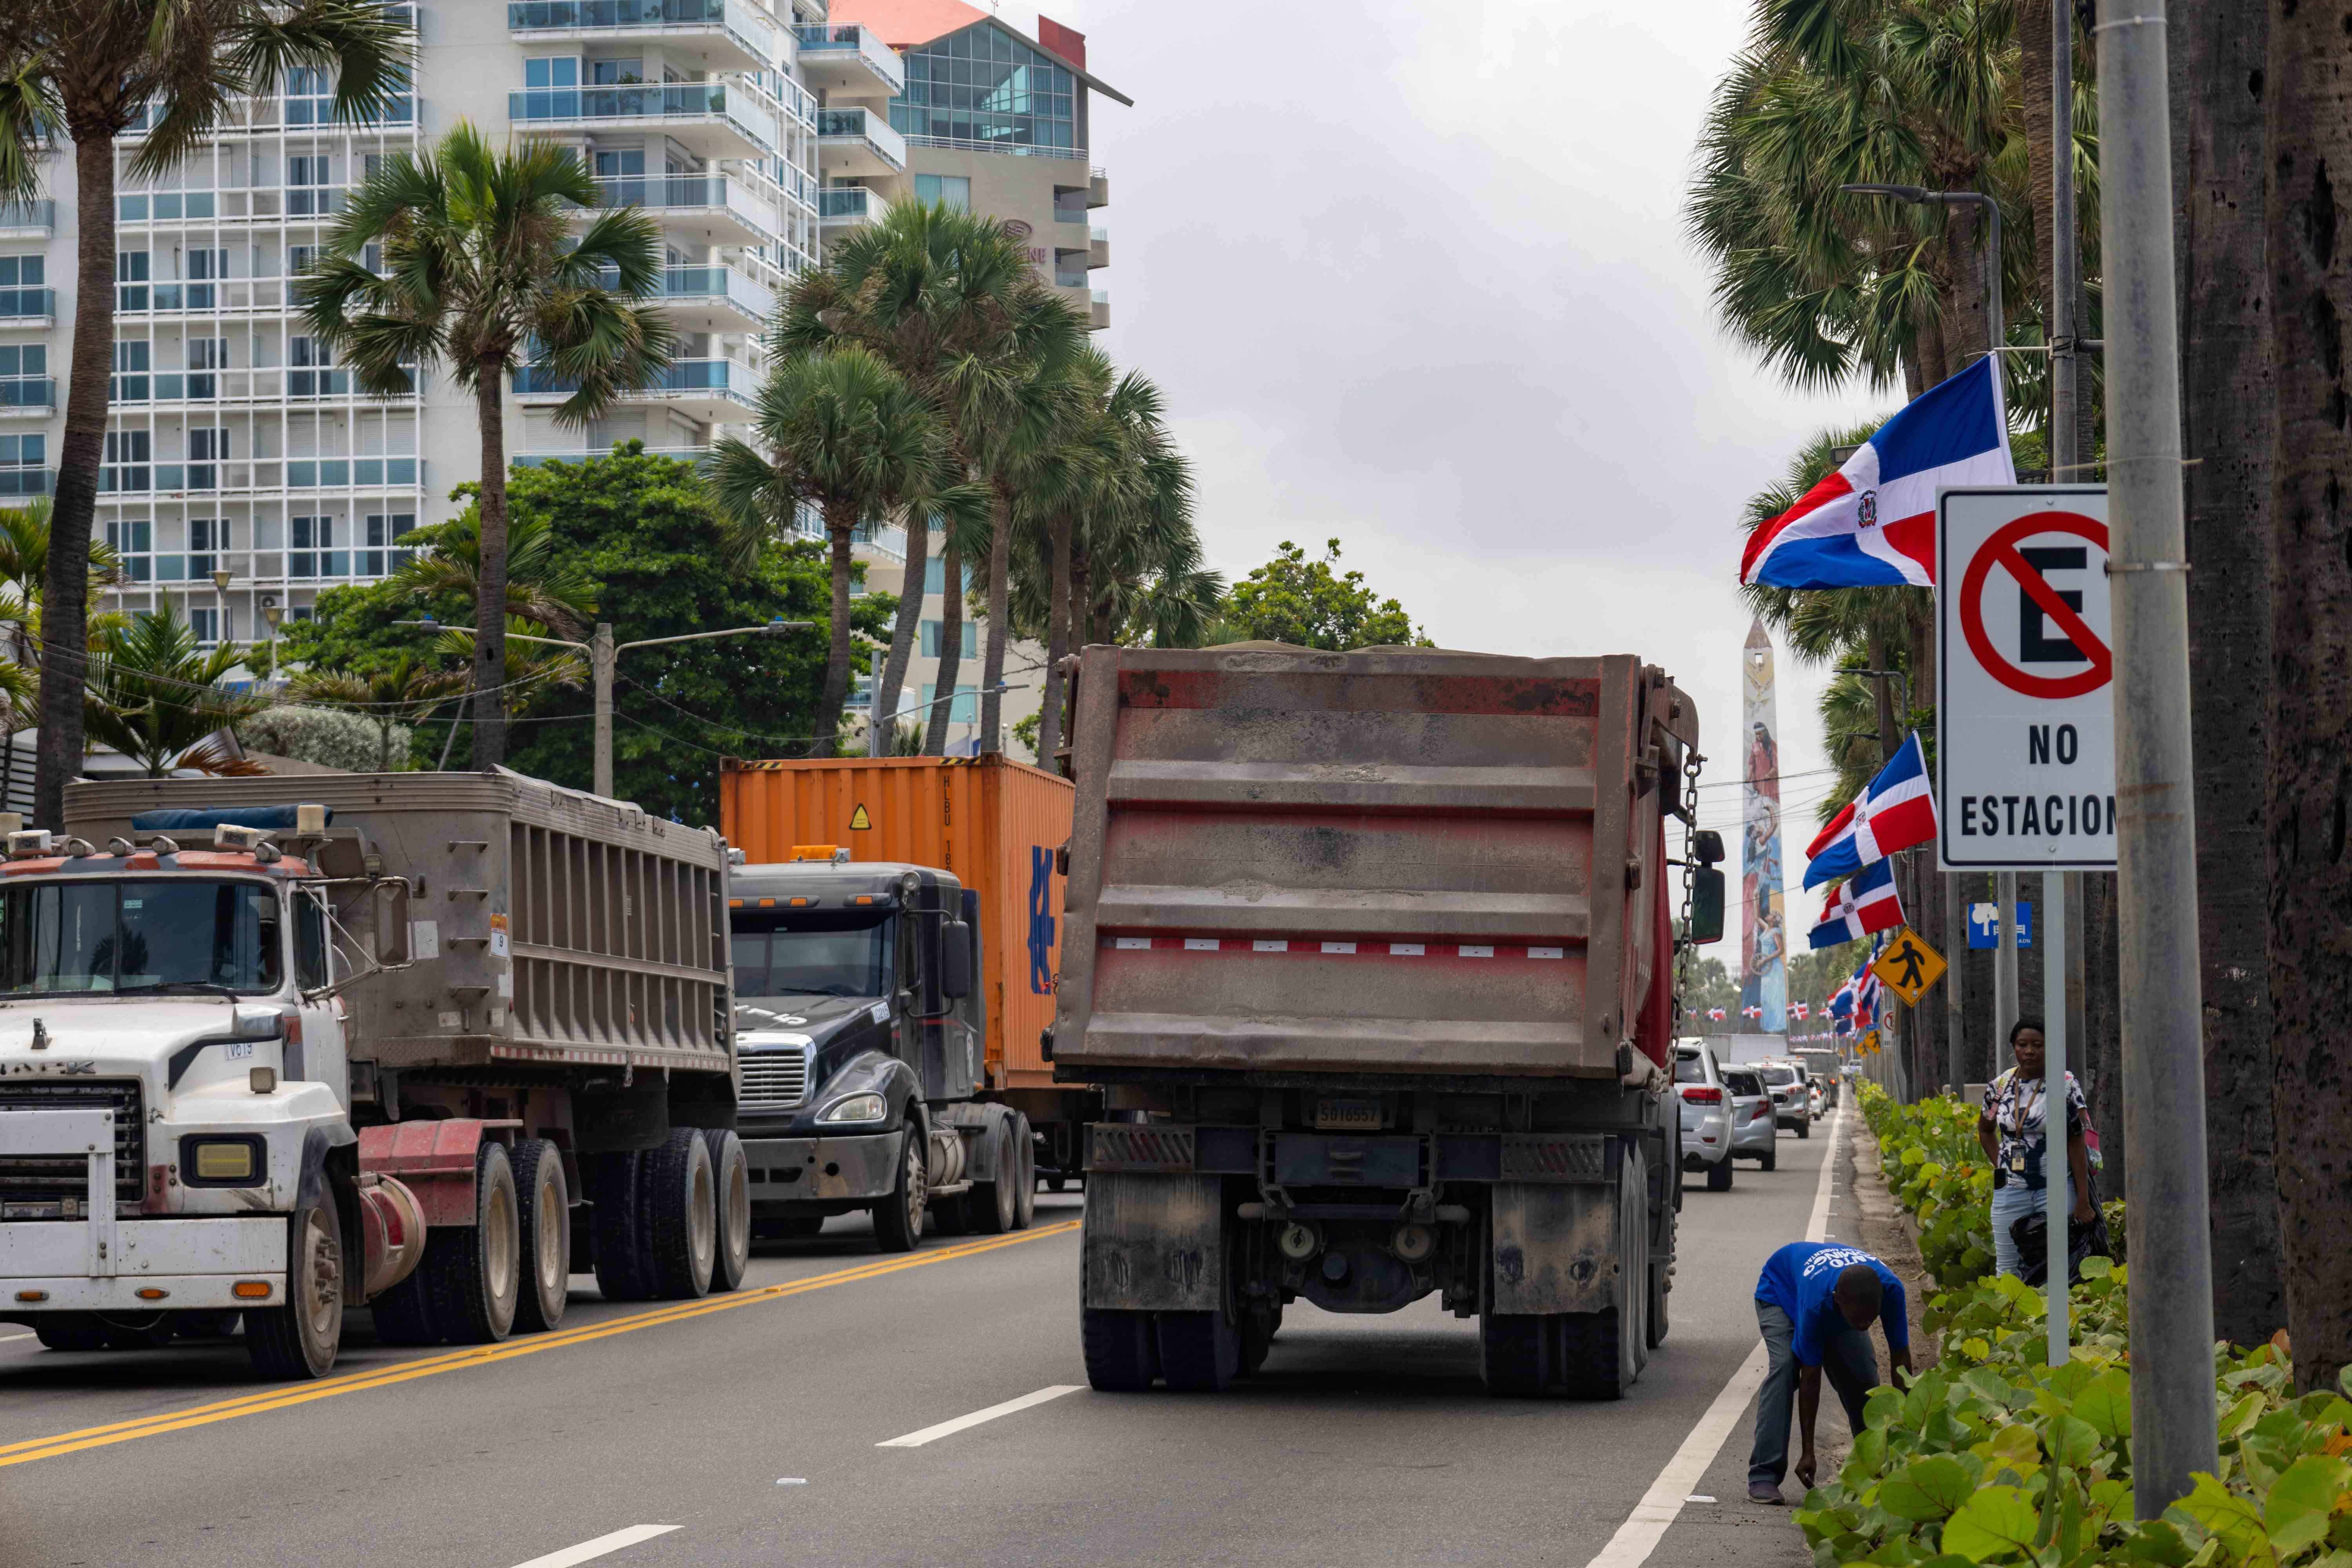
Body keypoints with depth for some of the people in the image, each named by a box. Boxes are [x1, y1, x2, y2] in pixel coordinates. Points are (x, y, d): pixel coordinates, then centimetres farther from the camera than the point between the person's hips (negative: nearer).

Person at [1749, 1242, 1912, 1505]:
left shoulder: (1891, 1290, -36)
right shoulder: (1816, 1304, -45)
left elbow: (1901, 1363, -25)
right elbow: (1810, 1380, -36)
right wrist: (1808, 1453, -31)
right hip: (1780, 1291, -4)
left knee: (1864, 1377, -11)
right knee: (1785, 1367, -28)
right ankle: (1763, 1478, -29)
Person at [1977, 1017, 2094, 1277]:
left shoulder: (2065, 1086, -6)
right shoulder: (1999, 1087, 4)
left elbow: (2076, 1143, -7)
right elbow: (1985, 1130, 23)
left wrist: (2083, 1200, -11)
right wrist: (2000, 1166, 8)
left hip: (2056, 1188, -3)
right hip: (2010, 1189, 3)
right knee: (2007, 1269, 7)